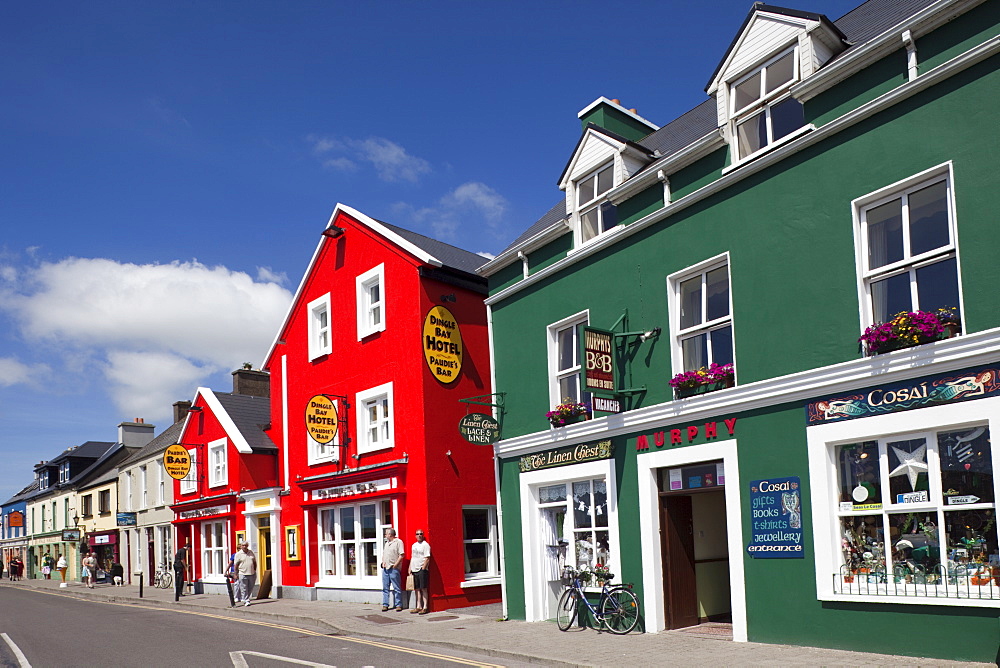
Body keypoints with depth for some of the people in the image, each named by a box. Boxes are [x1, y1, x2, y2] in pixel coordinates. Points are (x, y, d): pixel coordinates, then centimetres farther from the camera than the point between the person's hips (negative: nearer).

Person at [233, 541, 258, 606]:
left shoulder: (251, 552, 10)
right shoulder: (238, 554, -2)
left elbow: (254, 562, 19)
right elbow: (236, 565, -2)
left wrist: (255, 570, 13)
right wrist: (235, 574, -4)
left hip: (252, 574, 4)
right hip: (243, 574, -4)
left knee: (250, 588, 9)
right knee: (244, 589, -3)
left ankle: (244, 598, 26)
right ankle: (246, 601, 3)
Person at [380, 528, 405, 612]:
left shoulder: (398, 542, -4)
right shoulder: (386, 543, 21)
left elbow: (401, 555, -10)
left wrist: (395, 565, -14)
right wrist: (383, 562, 7)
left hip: (393, 568, -7)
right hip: (385, 568, 7)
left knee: (396, 588, -3)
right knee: (385, 588, 7)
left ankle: (399, 605, 1)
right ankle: (385, 605, 12)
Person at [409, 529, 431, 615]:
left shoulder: (425, 545, -6)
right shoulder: (413, 545, 17)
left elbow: (427, 559, -11)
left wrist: (423, 568, -17)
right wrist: (410, 568, 14)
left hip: (422, 570, -7)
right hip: (414, 570, 7)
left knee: (423, 589, -5)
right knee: (417, 589, 9)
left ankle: (425, 607, -3)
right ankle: (418, 607, 14)